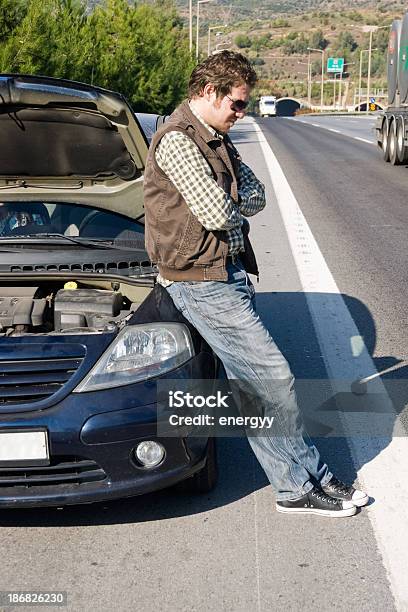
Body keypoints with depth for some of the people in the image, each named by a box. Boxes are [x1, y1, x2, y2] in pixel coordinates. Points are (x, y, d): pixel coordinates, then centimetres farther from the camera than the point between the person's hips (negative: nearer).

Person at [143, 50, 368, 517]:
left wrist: (229, 203, -8)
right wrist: (235, 206, -1)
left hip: (229, 272, 10)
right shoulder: (176, 140, -16)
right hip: (200, 278, -9)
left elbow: (255, 194, 12)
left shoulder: (217, 138, 16)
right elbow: (217, 214, -22)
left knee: (250, 382, 12)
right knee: (272, 376, -8)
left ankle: (297, 482, 19)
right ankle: (299, 486, 5)